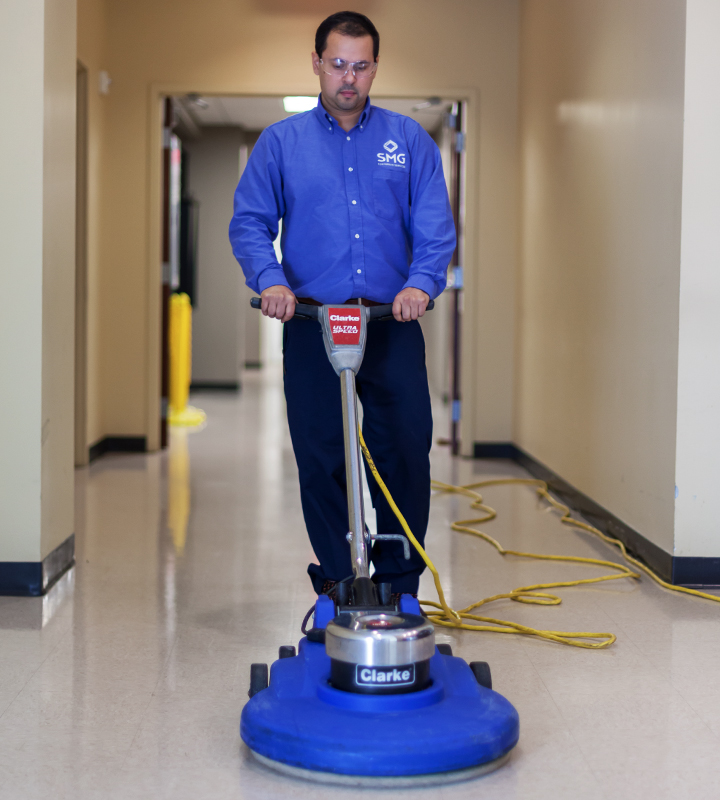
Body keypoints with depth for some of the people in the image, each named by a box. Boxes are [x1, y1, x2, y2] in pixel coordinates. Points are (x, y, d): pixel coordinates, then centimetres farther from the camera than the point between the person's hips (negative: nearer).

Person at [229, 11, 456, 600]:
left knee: (407, 453, -1)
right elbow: (250, 222, 3)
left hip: (393, 322, 0)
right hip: (311, 325, 0)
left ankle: (399, 587, 13)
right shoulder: (280, 142, 8)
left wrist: (421, 283, -17)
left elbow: (436, 225, 1)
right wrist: (271, 280, -15)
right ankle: (336, 585, 16)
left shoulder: (409, 140, 9)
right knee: (320, 458, 3)